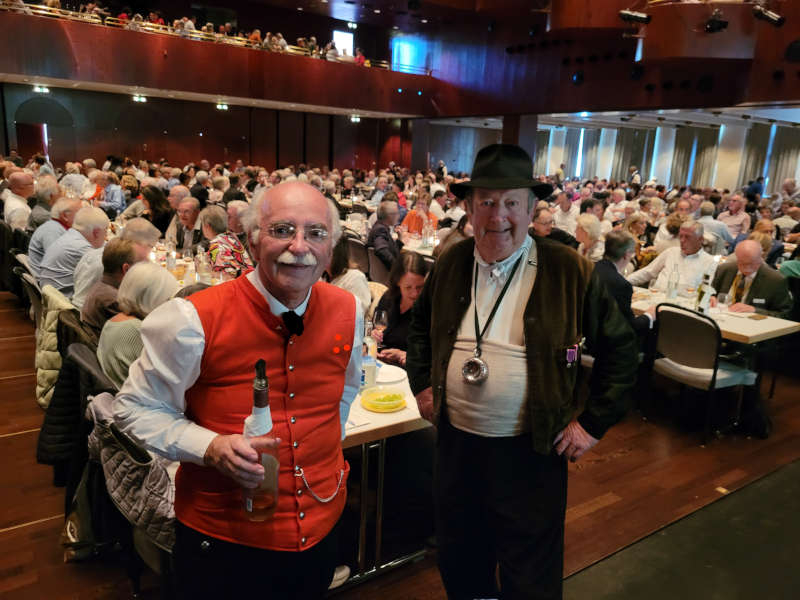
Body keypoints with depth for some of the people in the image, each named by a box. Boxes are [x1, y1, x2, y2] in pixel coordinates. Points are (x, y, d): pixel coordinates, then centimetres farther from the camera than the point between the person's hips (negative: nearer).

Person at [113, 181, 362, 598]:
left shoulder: (348, 312, -7)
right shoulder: (194, 321, -20)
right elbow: (135, 408, -8)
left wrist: (324, 452, 9)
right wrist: (210, 448, -24)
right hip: (222, 536, -4)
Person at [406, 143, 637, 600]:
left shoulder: (570, 272, -12)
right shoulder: (451, 264, -1)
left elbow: (620, 346, -4)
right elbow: (421, 325, 16)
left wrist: (593, 422, -7)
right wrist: (422, 382, 8)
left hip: (531, 451, -3)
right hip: (455, 441, 4)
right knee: (458, 563, 24)